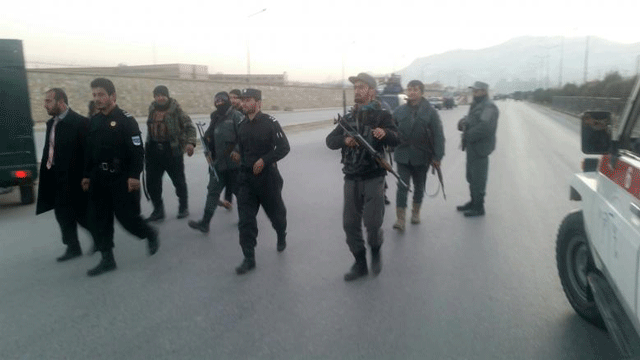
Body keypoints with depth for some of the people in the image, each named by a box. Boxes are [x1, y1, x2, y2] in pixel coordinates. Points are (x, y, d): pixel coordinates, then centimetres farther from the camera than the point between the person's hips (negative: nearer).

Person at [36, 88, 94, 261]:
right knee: (63, 213, 12)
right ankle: (73, 247, 23)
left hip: (73, 179, -8)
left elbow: (88, 151, -17)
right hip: (55, 178, 8)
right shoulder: (51, 123, 11)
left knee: (79, 213, 2)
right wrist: (44, 172, 11)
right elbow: (48, 150, 15)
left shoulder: (80, 122, -15)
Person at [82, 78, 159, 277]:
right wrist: (87, 175, 16)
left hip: (122, 178, -6)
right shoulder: (94, 121, 11)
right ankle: (107, 259, 16)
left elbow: (138, 150, -14)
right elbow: (90, 151, 17)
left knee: (127, 216, -3)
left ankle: (151, 235, 27)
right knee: (100, 218, 6)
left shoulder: (125, 119, -10)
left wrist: (134, 176, -20)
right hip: (99, 178, 7)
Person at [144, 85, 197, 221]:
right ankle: (158, 210, 22)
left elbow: (189, 126, -7)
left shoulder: (175, 110, -7)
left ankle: (183, 207, 26)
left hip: (172, 150, -5)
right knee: (152, 182, 6)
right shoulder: (152, 109, 9)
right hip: (154, 150, 5)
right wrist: (148, 147, 19)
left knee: (179, 181, 7)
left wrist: (190, 142, -22)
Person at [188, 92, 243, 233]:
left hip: (234, 163, -6)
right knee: (213, 191, 3)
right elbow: (210, 137, 22)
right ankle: (205, 223, 5)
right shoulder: (215, 118, 14)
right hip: (218, 162, 7)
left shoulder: (236, 116, -9)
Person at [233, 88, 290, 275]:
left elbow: (284, 147, -14)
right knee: (245, 219, -2)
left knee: (275, 211, 15)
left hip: (267, 176, -4)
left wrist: (264, 160, -20)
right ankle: (249, 258, 6)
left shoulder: (270, 122, -11)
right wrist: (238, 155, 7)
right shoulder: (241, 125, 7)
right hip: (246, 177, 4)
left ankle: (281, 236, 47)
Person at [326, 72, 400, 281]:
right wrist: (344, 140, -15)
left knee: (372, 222, -11)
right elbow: (330, 140, 6)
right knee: (350, 224, 5)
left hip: (373, 177, -4)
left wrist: (385, 133, -37)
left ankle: (375, 252, 20)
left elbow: (395, 140, -15)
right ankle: (360, 264, 23)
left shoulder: (381, 115, -2)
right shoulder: (349, 118, 14)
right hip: (351, 178, 5)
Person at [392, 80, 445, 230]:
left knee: (419, 186, 15)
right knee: (402, 186, -6)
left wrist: (437, 156, -11)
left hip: (421, 156, 0)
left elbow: (438, 135, -6)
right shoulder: (399, 111, 2)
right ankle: (400, 219, -4)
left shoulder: (430, 112, -4)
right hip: (403, 156, 0)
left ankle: (416, 212, 34)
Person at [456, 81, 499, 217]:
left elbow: (485, 127, -27)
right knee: (471, 177, 19)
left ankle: (478, 208, 6)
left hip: (480, 148, -10)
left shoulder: (489, 107, -15)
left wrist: (468, 136, -20)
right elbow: (468, 119, 20)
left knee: (478, 179, -3)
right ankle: (473, 202, 33)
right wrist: (462, 122, -3)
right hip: (472, 147, 10)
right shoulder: (475, 105, 17)